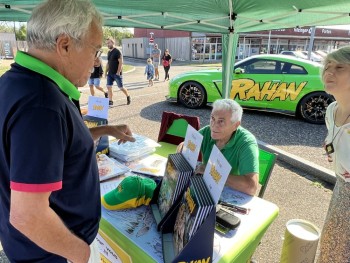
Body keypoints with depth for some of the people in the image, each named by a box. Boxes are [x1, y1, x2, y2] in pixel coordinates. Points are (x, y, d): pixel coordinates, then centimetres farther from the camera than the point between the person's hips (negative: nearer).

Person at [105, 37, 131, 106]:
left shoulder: (117, 51, -11)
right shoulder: (109, 52, 13)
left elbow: (121, 62, -16)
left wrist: (118, 72, -20)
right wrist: (106, 72, 14)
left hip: (117, 73, -7)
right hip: (110, 73, 7)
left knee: (121, 87, 2)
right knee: (109, 87, 1)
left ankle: (128, 97, 26)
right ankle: (110, 101, 8)